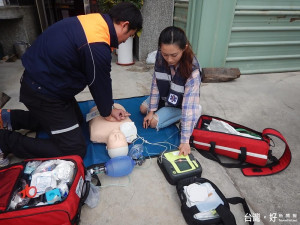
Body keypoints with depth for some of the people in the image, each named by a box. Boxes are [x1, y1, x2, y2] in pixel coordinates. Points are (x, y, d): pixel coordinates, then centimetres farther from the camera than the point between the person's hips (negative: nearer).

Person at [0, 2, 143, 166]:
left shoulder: (97, 20, 1)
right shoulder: (97, 47, -30)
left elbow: (98, 80, 5)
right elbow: (100, 84, -14)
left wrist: (108, 108, 9)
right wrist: (107, 114, 5)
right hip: (43, 95, -10)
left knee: (77, 120, 26)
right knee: (75, 151, -6)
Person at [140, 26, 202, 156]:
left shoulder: (192, 70, -38)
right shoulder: (160, 56, -23)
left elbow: (189, 105, -40)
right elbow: (156, 83, -13)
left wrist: (185, 141, -40)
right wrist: (151, 110, -11)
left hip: (180, 104, -5)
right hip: (165, 96, 6)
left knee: (154, 122, -16)